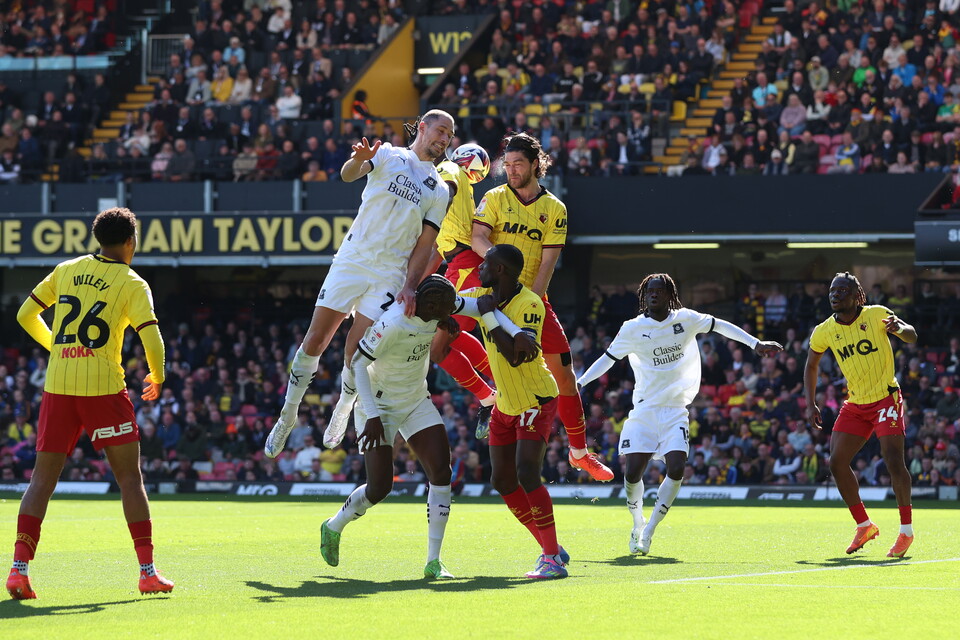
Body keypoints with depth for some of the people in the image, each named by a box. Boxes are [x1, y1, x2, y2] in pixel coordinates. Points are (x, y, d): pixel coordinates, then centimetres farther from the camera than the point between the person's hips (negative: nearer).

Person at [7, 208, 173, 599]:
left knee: (42, 478, 5)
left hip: (57, 387, 3)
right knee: (129, 478, 6)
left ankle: (19, 568, -8)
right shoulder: (132, 284, -1)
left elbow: (26, 314, 16)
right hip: (104, 387, -3)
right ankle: (147, 571, 2)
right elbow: (151, 340, -10)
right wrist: (157, 378, 9)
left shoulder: (66, 271, 11)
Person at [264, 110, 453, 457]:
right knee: (315, 340, -5)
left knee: (356, 353, -7)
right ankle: (288, 413, 9)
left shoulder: (439, 190, 12)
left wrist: (410, 286, -8)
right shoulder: (388, 155, 5)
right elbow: (348, 174, -13)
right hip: (351, 260, -1)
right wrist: (359, 160, -38)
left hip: (389, 275, 1)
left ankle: (343, 411, 19)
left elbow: (424, 245, 8)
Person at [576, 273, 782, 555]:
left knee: (676, 470, -16)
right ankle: (637, 525, 17)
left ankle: (648, 531, -3)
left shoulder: (686, 319, 1)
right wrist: (577, 384, 5)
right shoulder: (632, 328, -1)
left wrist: (756, 344, 9)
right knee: (632, 473, -10)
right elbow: (608, 358, 9)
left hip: (676, 410, 1)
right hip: (644, 409, 0)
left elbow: (720, 326, 12)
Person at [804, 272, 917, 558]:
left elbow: (911, 337, -15)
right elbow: (811, 366, 14)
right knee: (837, 463, -4)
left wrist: (899, 328, -39)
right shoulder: (824, 332, 0)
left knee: (893, 461, -18)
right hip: (855, 405, 5)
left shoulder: (876, 315, -11)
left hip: (886, 399, -5)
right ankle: (864, 526, 11)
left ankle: (907, 530, -7)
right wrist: (811, 404, 5)